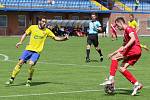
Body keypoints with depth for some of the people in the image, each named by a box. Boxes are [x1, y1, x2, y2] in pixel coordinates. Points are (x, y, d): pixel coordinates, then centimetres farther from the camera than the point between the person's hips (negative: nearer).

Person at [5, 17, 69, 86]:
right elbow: (25, 34, 15)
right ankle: (11, 79, 5)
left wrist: (64, 38, -8)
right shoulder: (32, 27, 3)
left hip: (37, 51, -2)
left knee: (31, 63, -24)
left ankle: (29, 80, -4)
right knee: (20, 62, -7)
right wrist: (20, 42, 3)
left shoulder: (47, 31, 1)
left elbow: (55, 38, 5)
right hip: (28, 49, 2)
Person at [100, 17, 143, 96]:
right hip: (137, 52, 9)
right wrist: (113, 53, 32)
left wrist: (125, 47, -27)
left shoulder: (128, 29, -1)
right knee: (122, 69, 4)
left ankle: (111, 79, -17)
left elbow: (133, 38, -18)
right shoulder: (125, 32, 29)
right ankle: (136, 84, 2)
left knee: (114, 58, -11)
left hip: (134, 49, -9)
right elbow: (123, 46, 35)